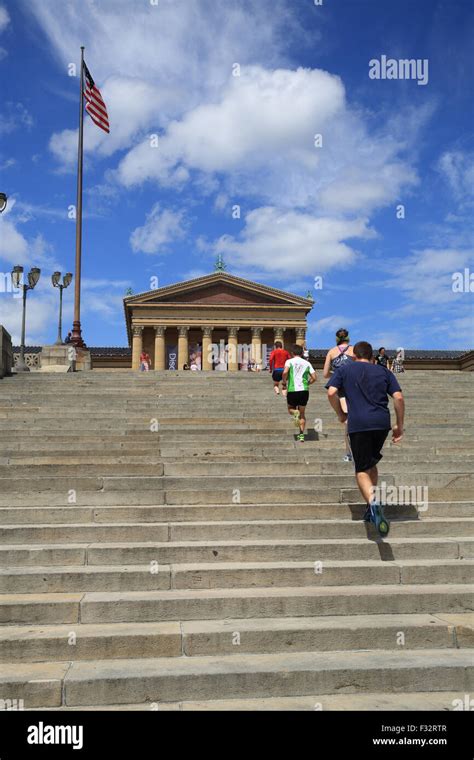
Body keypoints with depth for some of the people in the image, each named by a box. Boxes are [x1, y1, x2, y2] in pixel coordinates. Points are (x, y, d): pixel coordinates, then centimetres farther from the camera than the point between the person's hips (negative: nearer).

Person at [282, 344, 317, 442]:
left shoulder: (289, 361, 2)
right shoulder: (307, 363, 10)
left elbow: (285, 372, -17)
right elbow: (314, 378, 6)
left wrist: (284, 382, 0)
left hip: (292, 390, -2)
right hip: (304, 390, 2)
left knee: (290, 409, 22)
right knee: (302, 413, 15)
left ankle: (295, 413, -13)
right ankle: (301, 434, 6)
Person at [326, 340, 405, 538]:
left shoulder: (345, 369, 13)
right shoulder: (384, 371, 17)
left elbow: (331, 393, -2)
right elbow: (398, 397, 6)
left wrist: (341, 414, 13)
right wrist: (399, 425, 12)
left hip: (358, 424, -3)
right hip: (382, 422, 3)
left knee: (362, 470, -1)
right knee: (371, 464, 21)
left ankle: (373, 502, -29)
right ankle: (373, 508, 22)